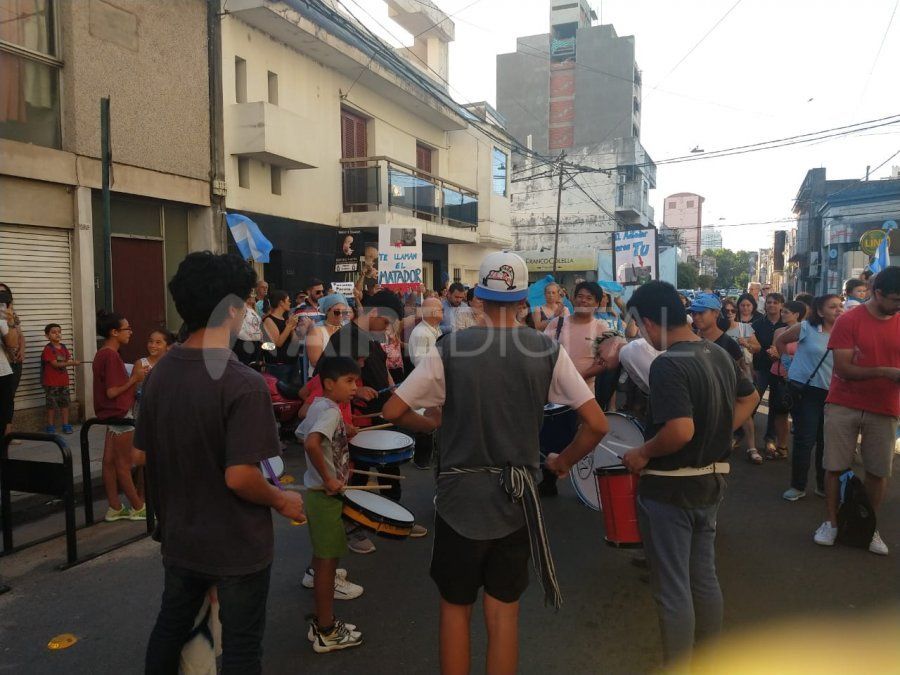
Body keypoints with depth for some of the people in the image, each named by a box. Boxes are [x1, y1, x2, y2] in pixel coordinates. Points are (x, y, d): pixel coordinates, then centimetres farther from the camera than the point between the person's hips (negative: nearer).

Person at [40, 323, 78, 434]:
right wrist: (71, 363, -26)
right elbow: (55, 364, -19)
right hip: (51, 382, -6)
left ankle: (66, 425, 14)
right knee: (51, 404, 3)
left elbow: (67, 361, 10)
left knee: (65, 403, 8)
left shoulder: (63, 347, 9)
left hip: (64, 381, 6)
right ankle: (50, 426, 13)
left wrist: (70, 359, -12)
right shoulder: (48, 349, -11)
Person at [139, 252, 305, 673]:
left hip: (179, 537, 7)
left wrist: (168, 511, 18)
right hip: (237, 544, -6)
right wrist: (281, 501, -10)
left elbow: (145, 455, 6)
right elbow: (239, 477, -29)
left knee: (170, 627, 25)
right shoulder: (243, 383, -26)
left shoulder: (160, 373, -3)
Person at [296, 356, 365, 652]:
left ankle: (322, 621, 32)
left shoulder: (317, 406, 7)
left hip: (314, 491, 10)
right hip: (326, 494, -10)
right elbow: (311, 443, -36)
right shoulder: (332, 411, -21)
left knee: (322, 557, 19)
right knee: (327, 560, 1)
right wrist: (329, 479, -28)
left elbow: (302, 433, 22)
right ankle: (326, 633, 14)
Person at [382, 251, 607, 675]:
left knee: (455, 607, 18)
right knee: (504, 612, 16)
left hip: (459, 498, -1)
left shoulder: (449, 348, -10)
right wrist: (564, 461, 9)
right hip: (516, 499, 1)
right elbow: (596, 424, -7)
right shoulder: (548, 351, -6)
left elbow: (393, 412, -8)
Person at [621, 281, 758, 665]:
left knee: (672, 589, 6)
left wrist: (641, 454, -16)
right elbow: (749, 398, 18)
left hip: (671, 488, -9)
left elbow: (681, 430, -32)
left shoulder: (667, 364, -23)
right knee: (704, 578, 21)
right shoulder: (719, 354, 5)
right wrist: (719, 435, 13)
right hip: (711, 481, 9)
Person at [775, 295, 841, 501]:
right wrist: (790, 360, 5)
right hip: (805, 391, -3)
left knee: (826, 441, 11)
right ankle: (798, 486, 13)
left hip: (831, 393, 4)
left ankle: (824, 485, 27)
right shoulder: (806, 328, -6)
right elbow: (780, 341, 7)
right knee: (805, 440, -1)